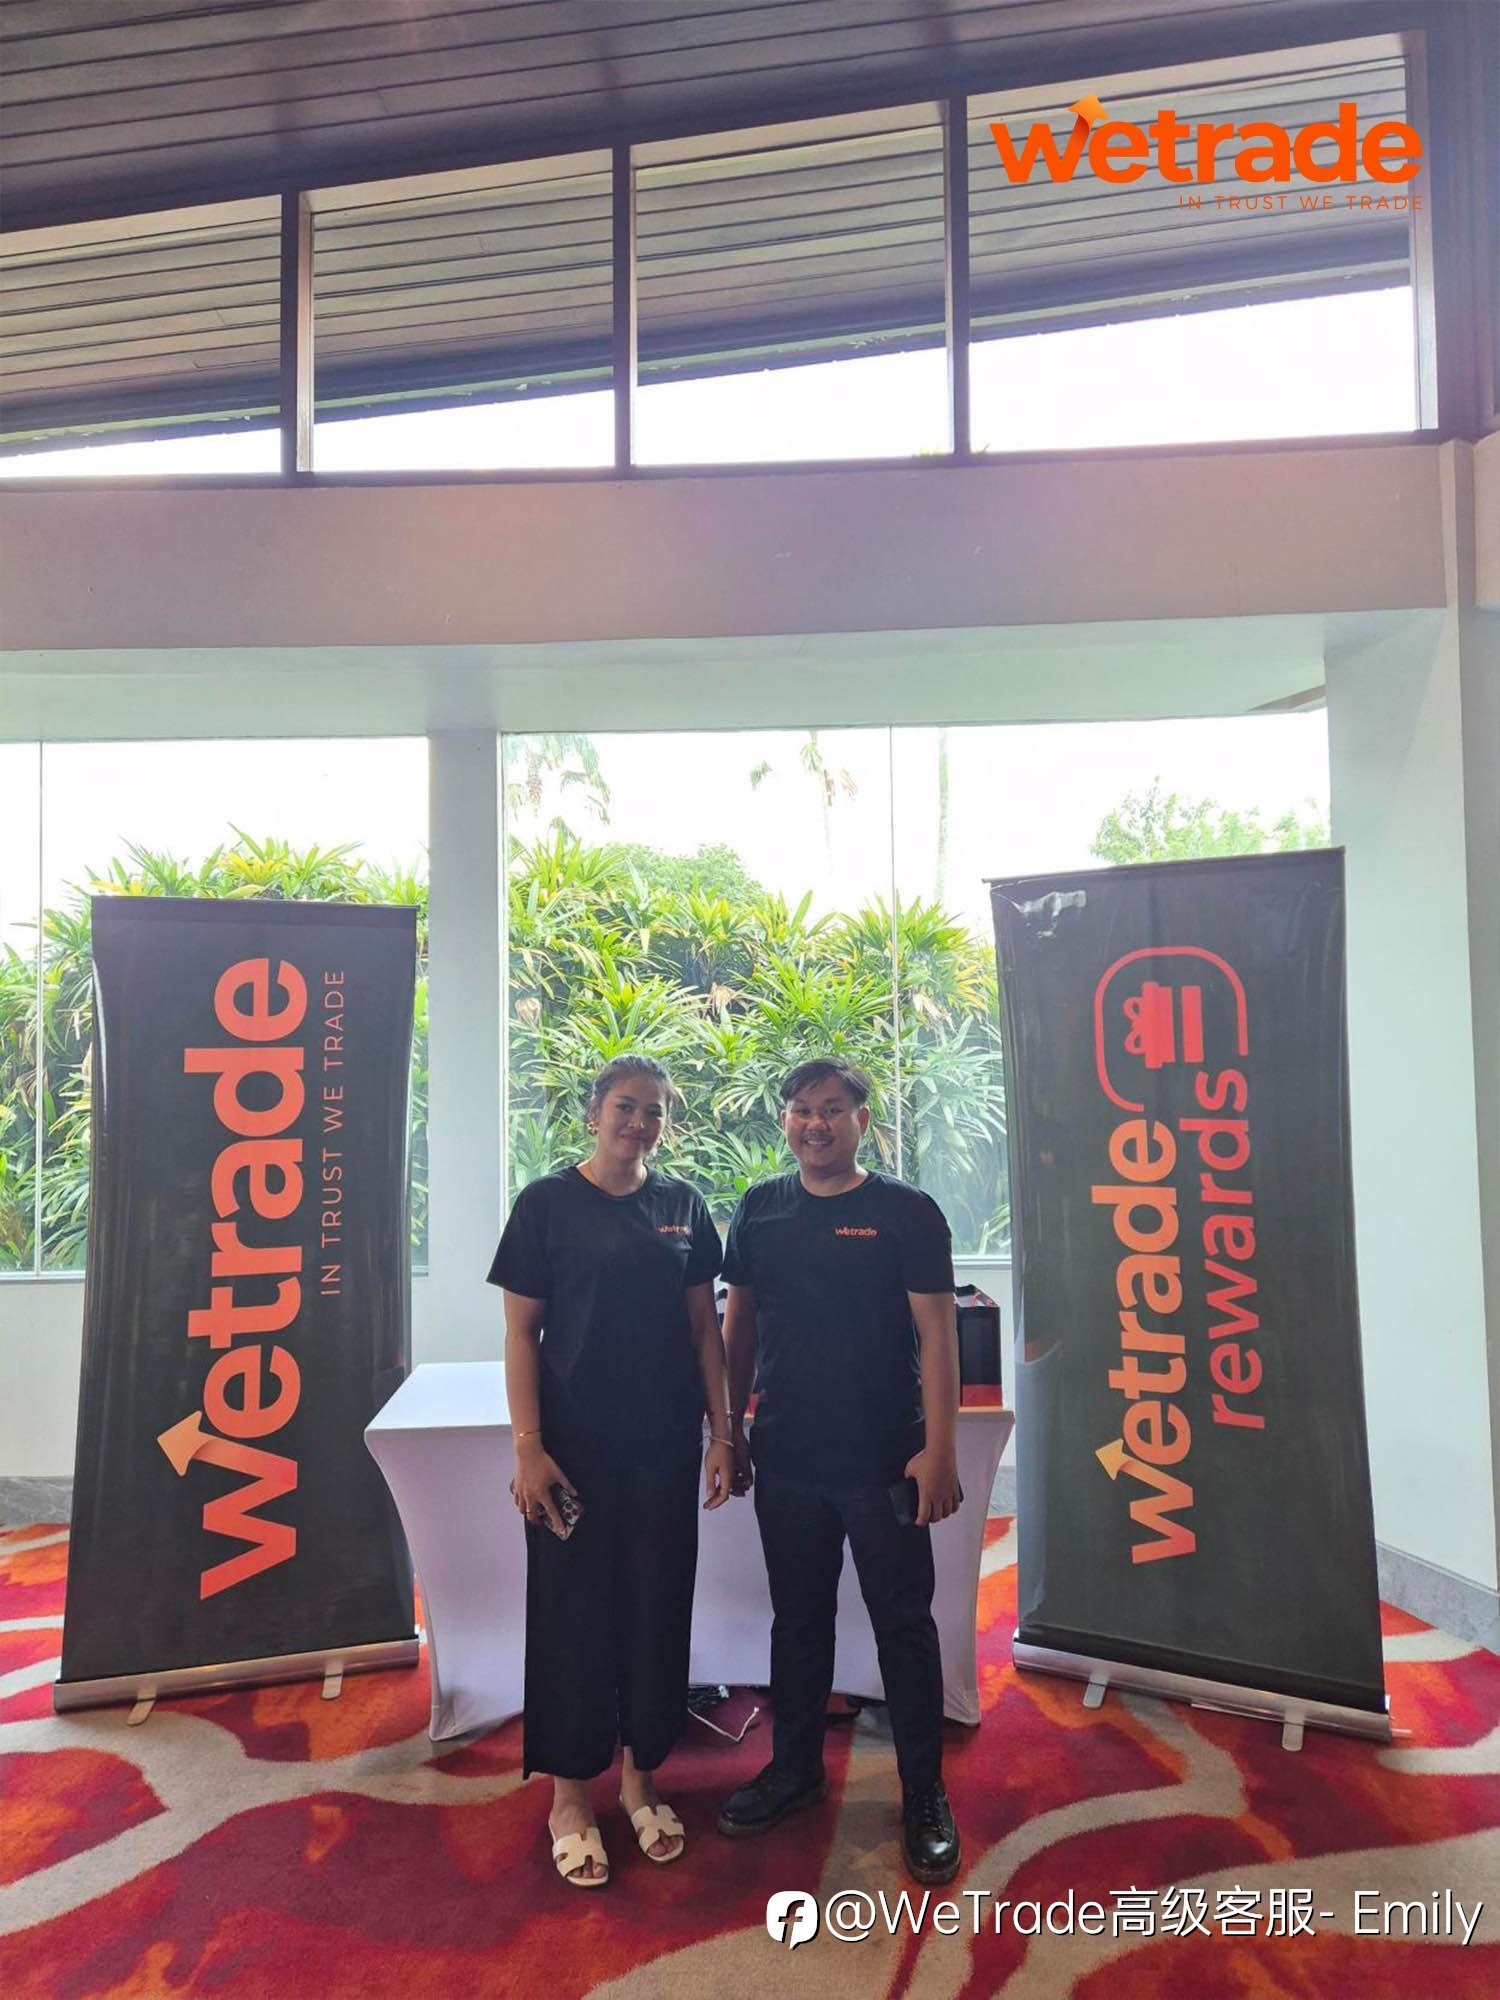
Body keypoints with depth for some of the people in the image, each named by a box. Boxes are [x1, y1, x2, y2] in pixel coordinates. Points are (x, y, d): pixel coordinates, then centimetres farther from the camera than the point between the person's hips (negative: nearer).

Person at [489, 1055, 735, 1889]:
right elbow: (521, 1331, -6)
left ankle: (642, 1775, 34)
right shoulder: (548, 1203, -7)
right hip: (576, 1445, -3)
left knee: (658, 1607, 13)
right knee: (575, 1613, 8)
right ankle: (571, 1795, 28)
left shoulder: (682, 1204, 2)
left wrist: (722, 1431, 2)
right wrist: (528, 1447, -11)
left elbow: (704, 1324, 6)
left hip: (665, 1444, 3)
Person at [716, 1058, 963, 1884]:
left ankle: (924, 1793, 28)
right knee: (797, 1617, 18)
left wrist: (938, 1450, -14)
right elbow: (738, 1325, 9)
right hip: (787, 1459, 4)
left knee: (904, 1624, 9)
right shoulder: (759, 1211, 3)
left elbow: (936, 1333, -10)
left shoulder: (906, 1212, -8)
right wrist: (732, 1431, 9)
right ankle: (795, 1767, 38)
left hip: (885, 1464, -3)